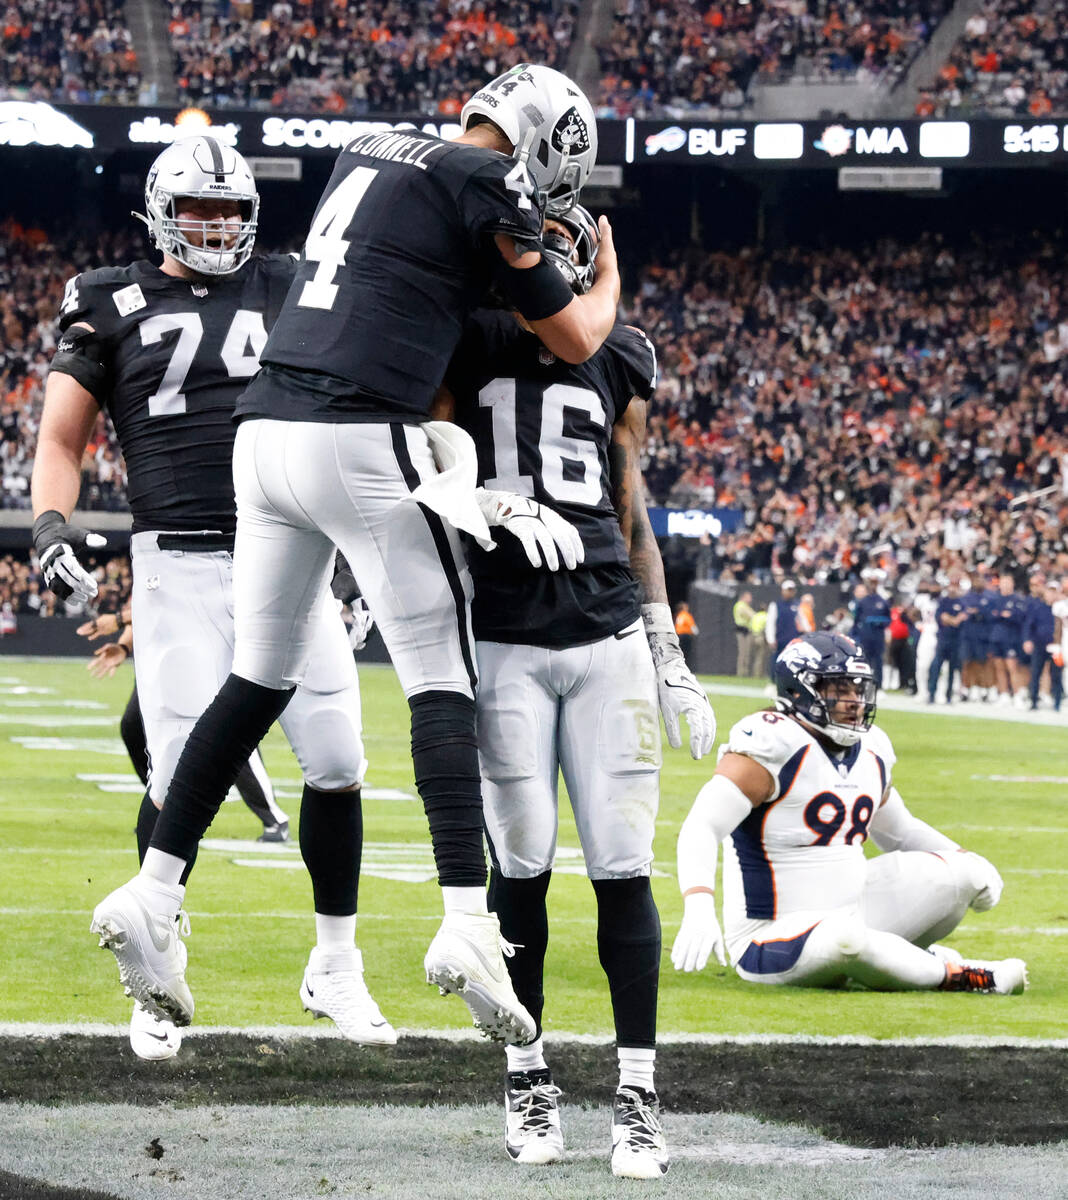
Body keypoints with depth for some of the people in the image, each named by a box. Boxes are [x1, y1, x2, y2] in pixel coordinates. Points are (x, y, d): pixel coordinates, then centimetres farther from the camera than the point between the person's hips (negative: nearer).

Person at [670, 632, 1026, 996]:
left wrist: (968, 861, 8)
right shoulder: (773, 746, -17)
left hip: (850, 913, 8)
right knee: (843, 939, -39)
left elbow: (899, 830, 26)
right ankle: (950, 975, -15)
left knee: (960, 875, -1)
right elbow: (702, 827, -26)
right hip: (773, 937, -8)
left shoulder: (871, 752, 8)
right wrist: (698, 910, -43)